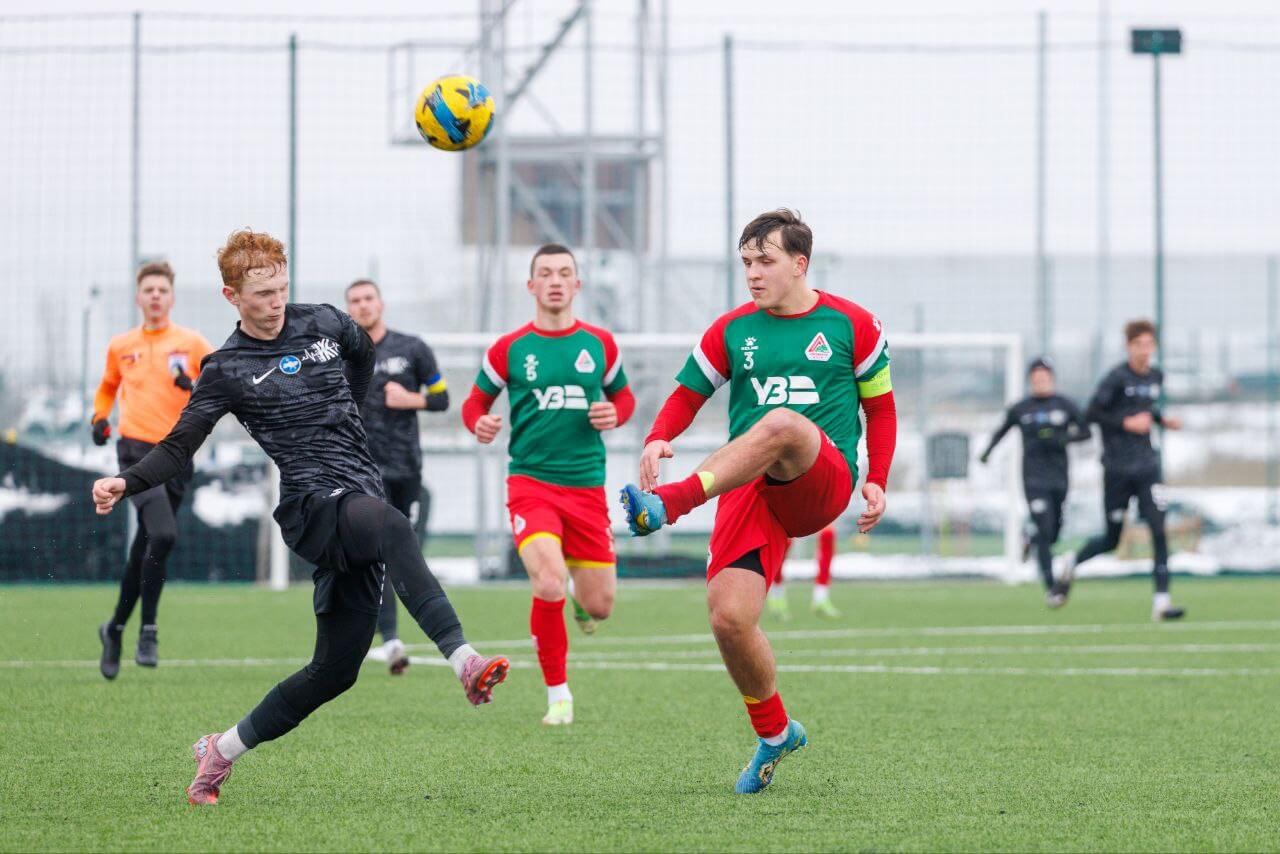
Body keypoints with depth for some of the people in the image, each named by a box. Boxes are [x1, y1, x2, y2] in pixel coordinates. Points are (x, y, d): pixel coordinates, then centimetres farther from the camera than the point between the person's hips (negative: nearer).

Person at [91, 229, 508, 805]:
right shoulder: (227, 370, 0)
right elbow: (178, 448, 0)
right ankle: (464, 661, -52)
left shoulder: (323, 323, 12)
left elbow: (364, 351, 35)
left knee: (336, 670, 3)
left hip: (360, 496, 6)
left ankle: (221, 751, 18)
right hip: (311, 503, -6)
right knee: (392, 527, -39)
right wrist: (126, 483, -16)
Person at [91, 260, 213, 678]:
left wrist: (198, 388, -16)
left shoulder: (191, 343, 4)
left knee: (146, 547, 9)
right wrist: (99, 417, 8)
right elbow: (108, 387, 27)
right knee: (163, 534, -23)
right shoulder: (121, 346, 9)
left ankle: (116, 628, 29)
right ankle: (148, 630, -12)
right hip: (136, 449, -2)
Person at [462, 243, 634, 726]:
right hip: (531, 482, -2)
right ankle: (558, 695, -7)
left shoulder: (600, 344, 5)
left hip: (587, 486, 2)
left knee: (599, 607, 1)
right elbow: (475, 402, 11)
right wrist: (479, 424, -12)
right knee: (549, 586, -25)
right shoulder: (509, 349, 0)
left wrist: (614, 414, -5)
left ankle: (580, 597, 42)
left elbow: (624, 397, 19)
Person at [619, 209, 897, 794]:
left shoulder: (850, 324, 8)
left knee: (780, 424, -38)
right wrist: (658, 440, -6)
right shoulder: (732, 331, 13)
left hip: (822, 483, -3)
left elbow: (880, 405, 16)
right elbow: (687, 395, 16)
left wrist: (876, 482, 3)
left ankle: (670, 504, -46)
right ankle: (774, 734, 13)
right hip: (749, 488, 3)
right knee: (729, 619, -13)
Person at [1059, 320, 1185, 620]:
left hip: (1147, 467, 4)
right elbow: (1091, 414, -12)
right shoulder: (1116, 378, -12)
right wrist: (1127, 423, -18)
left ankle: (1161, 601, -12)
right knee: (1112, 540, 6)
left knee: (1159, 529, -12)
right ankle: (1073, 563, 38)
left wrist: (1163, 420, 6)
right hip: (1117, 468, -4)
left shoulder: (1156, 376, 7)